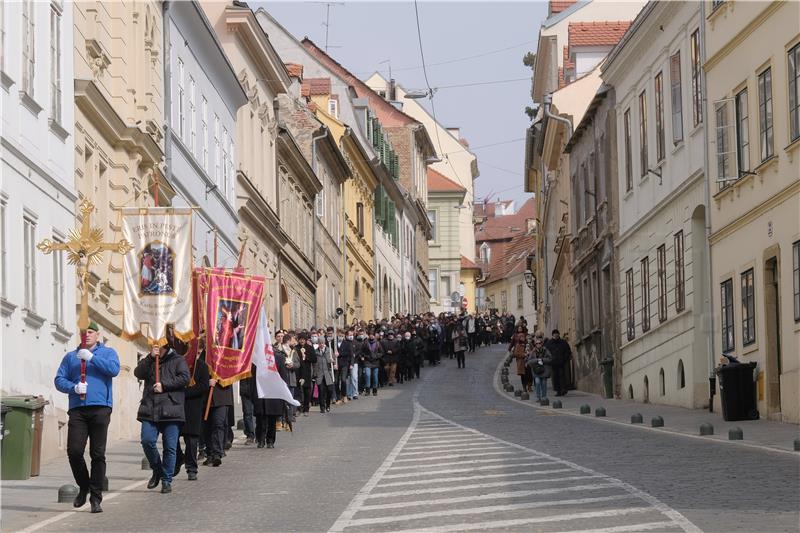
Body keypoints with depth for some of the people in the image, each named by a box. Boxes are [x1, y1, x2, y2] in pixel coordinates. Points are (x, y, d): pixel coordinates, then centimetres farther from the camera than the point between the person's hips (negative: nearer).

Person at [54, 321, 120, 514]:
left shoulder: (107, 353, 12)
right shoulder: (71, 357, 18)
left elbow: (114, 369, -8)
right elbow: (59, 380, 11)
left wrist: (91, 357, -12)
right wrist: (74, 387, -9)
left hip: (100, 408, -2)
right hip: (77, 410, 2)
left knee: (98, 454, -3)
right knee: (74, 451, -9)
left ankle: (96, 497, 2)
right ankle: (83, 487, 15)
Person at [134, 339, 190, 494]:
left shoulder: (177, 360, 9)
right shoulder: (148, 361, 19)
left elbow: (184, 378, -5)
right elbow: (138, 373, 1)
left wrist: (164, 385, -9)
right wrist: (150, 357, -8)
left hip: (171, 410, -2)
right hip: (150, 410, 2)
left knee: (170, 446, -2)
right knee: (147, 440, -12)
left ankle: (166, 480, 8)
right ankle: (157, 471, 12)